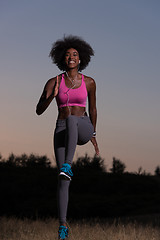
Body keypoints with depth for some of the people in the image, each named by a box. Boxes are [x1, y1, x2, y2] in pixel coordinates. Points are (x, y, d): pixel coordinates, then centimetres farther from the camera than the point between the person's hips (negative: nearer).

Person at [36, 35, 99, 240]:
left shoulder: (89, 82, 5)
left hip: (82, 128, -1)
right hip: (62, 131, 1)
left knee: (72, 119, -39)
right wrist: (52, 95, -21)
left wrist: (93, 135, 23)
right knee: (63, 180, -9)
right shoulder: (54, 82, 3)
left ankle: (68, 165, -48)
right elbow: (39, 110, -3)